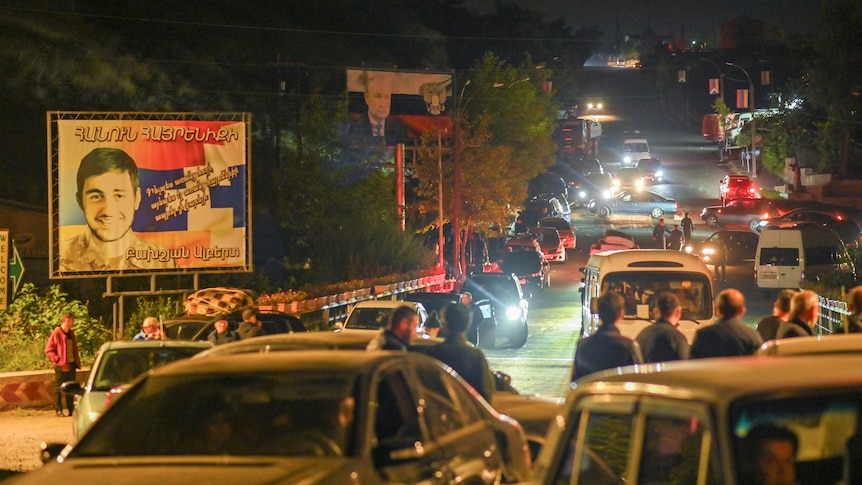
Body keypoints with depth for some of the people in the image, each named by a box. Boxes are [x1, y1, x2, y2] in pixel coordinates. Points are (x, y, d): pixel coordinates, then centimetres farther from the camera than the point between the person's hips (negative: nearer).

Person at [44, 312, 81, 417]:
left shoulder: (71, 333, 14)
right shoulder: (56, 333, -10)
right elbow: (48, 350, -11)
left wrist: (77, 361, 11)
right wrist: (58, 360, -18)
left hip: (71, 364, 7)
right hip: (61, 366, -7)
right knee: (59, 388, -1)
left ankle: (72, 409, 16)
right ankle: (58, 410, 2)